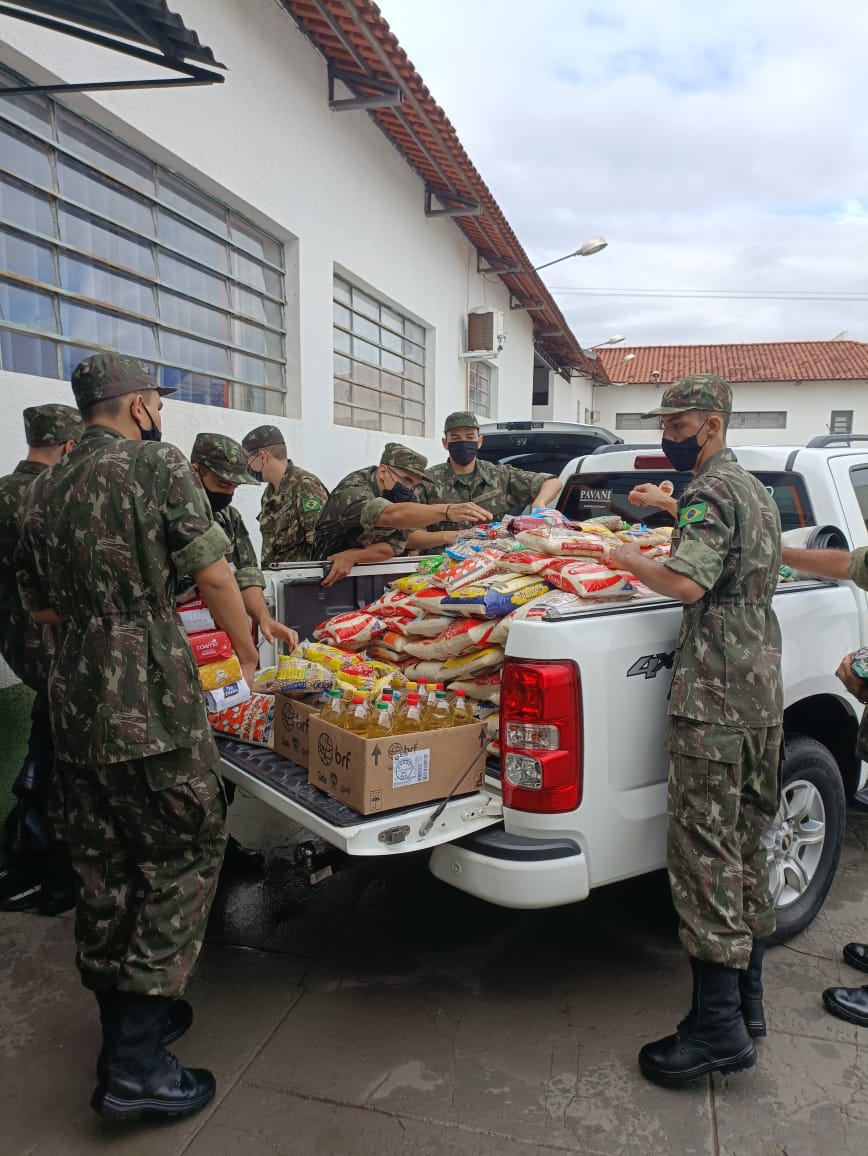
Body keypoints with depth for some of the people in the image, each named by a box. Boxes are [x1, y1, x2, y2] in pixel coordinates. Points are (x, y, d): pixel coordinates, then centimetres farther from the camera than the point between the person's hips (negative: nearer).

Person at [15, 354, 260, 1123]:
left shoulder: (43, 488, 13)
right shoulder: (159, 465, -9)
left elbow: (39, 605, 19)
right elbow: (214, 575, -11)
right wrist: (250, 659, 1)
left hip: (74, 701, 8)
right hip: (152, 704, -7)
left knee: (104, 867, 17)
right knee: (183, 856, 4)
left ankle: (126, 1021, 33)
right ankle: (137, 1067, 8)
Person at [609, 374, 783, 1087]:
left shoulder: (711, 491, -10)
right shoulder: (758, 491, 20)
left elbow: (686, 584, -23)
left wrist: (628, 560, -7)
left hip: (713, 700, -10)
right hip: (765, 694, 10)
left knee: (704, 850, -5)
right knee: (747, 845, 15)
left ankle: (718, 1026, 2)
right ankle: (747, 1004, 26)